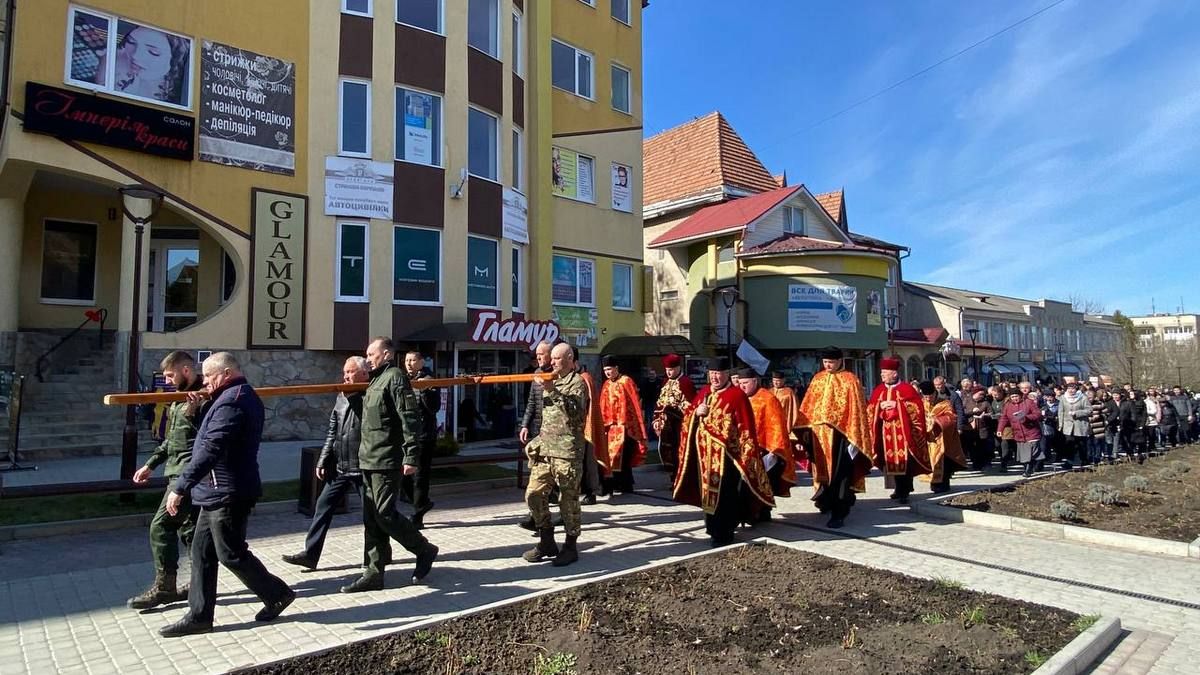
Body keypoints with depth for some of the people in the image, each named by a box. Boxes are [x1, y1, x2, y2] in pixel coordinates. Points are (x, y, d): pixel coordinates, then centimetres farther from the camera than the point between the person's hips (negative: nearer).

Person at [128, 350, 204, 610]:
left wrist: (192, 414, -33)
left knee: (161, 525, -7)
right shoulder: (180, 396, 15)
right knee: (188, 527, 12)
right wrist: (151, 464, 21)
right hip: (179, 471, 9)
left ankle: (164, 587, 3)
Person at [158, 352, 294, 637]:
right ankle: (199, 616, 20)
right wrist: (204, 404, 10)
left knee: (231, 554, 2)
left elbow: (209, 450, -28)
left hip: (226, 494, -11)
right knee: (202, 552, 13)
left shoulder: (231, 402, -21)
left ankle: (278, 594, 16)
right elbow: (214, 430, 25)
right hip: (219, 493, 11)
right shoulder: (244, 396, 13)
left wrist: (180, 488, -27)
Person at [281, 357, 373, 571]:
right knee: (323, 505, 6)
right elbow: (332, 432, 12)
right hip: (340, 467, 7)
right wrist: (322, 461, 11)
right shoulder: (341, 397, 9)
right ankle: (310, 553, 14)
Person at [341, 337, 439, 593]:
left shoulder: (395, 377, -11)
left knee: (385, 515, -6)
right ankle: (374, 573, 16)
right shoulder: (377, 380, 19)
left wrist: (411, 456, -23)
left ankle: (425, 550, 12)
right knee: (371, 519, 10)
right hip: (370, 461, 10)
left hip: (387, 462, -10)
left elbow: (410, 418, -19)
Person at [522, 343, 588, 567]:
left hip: (567, 450, -7)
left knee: (568, 500, 0)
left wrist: (554, 391, -25)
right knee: (533, 494, 3)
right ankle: (547, 542, 16)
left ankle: (570, 547, 13)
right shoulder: (550, 380, 18)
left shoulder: (577, 383, -4)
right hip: (544, 449, 7)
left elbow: (576, 412, -20)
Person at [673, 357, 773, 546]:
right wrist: (696, 412, -9)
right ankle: (715, 529, 30)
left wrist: (744, 457, -15)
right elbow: (687, 416, 14)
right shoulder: (703, 392, 10)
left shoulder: (737, 395, -9)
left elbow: (746, 428, -11)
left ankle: (724, 533, 11)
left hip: (725, 454, -6)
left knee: (724, 494, -1)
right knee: (709, 491, 15)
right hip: (705, 453, 6)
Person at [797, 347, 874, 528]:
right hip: (819, 432, 5)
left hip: (840, 432, -5)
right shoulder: (817, 379, 10)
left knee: (838, 473, -4)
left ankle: (838, 513, 2)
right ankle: (827, 501, 34)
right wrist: (806, 428, 3)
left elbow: (856, 409, -7)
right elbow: (808, 405, 11)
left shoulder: (849, 380, -3)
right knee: (822, 470, 14)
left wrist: (854, 436, -12)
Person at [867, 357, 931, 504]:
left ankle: (904, 491, -1)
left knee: (904, 461, -5)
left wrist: (897, 404, -16)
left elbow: (916, 406, -9)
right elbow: (869, 409, 9)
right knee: (892, 460, 7)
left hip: (903, 432, -4)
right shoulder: (878, 390, 10)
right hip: (887, 433, 4)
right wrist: (880, 406, -11)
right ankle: (900, 489, 19)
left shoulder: (906, 388, -2)